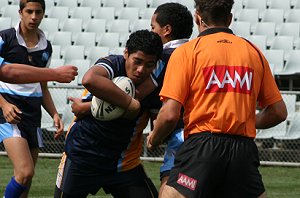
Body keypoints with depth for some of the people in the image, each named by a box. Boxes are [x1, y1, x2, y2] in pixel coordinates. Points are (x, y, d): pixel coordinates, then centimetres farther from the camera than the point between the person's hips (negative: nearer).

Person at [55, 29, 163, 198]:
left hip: (122, 163, 3)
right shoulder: (114, 65, -19)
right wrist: (130, 103, -37)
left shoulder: (153, 86, -7)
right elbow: (90, 80, -42)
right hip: (81, 156, -3)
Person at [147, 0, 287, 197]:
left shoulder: (186, 51, 3)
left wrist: (154, 139, 14)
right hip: (244, 151, 4)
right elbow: (279, 112, 16)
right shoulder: (254, 52, 15)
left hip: (202, 146, -4)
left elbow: (170, 115, -5)